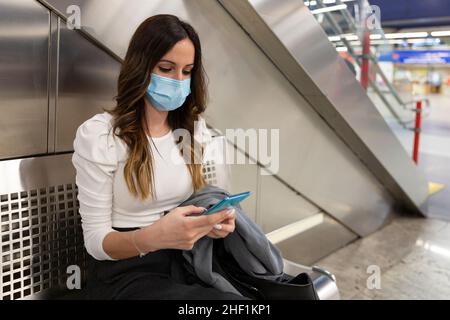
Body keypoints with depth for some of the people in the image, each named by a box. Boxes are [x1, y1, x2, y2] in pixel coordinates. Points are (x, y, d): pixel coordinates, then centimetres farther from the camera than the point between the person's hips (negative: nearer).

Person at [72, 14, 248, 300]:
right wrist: (153, 237, -32)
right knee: (230, 299, -30)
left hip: (188, 260, 6)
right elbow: (96, 241, -11)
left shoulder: (195, 129, 5)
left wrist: (215, 218, -12)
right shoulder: (97, 135, -12)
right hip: (125, 271, -5)